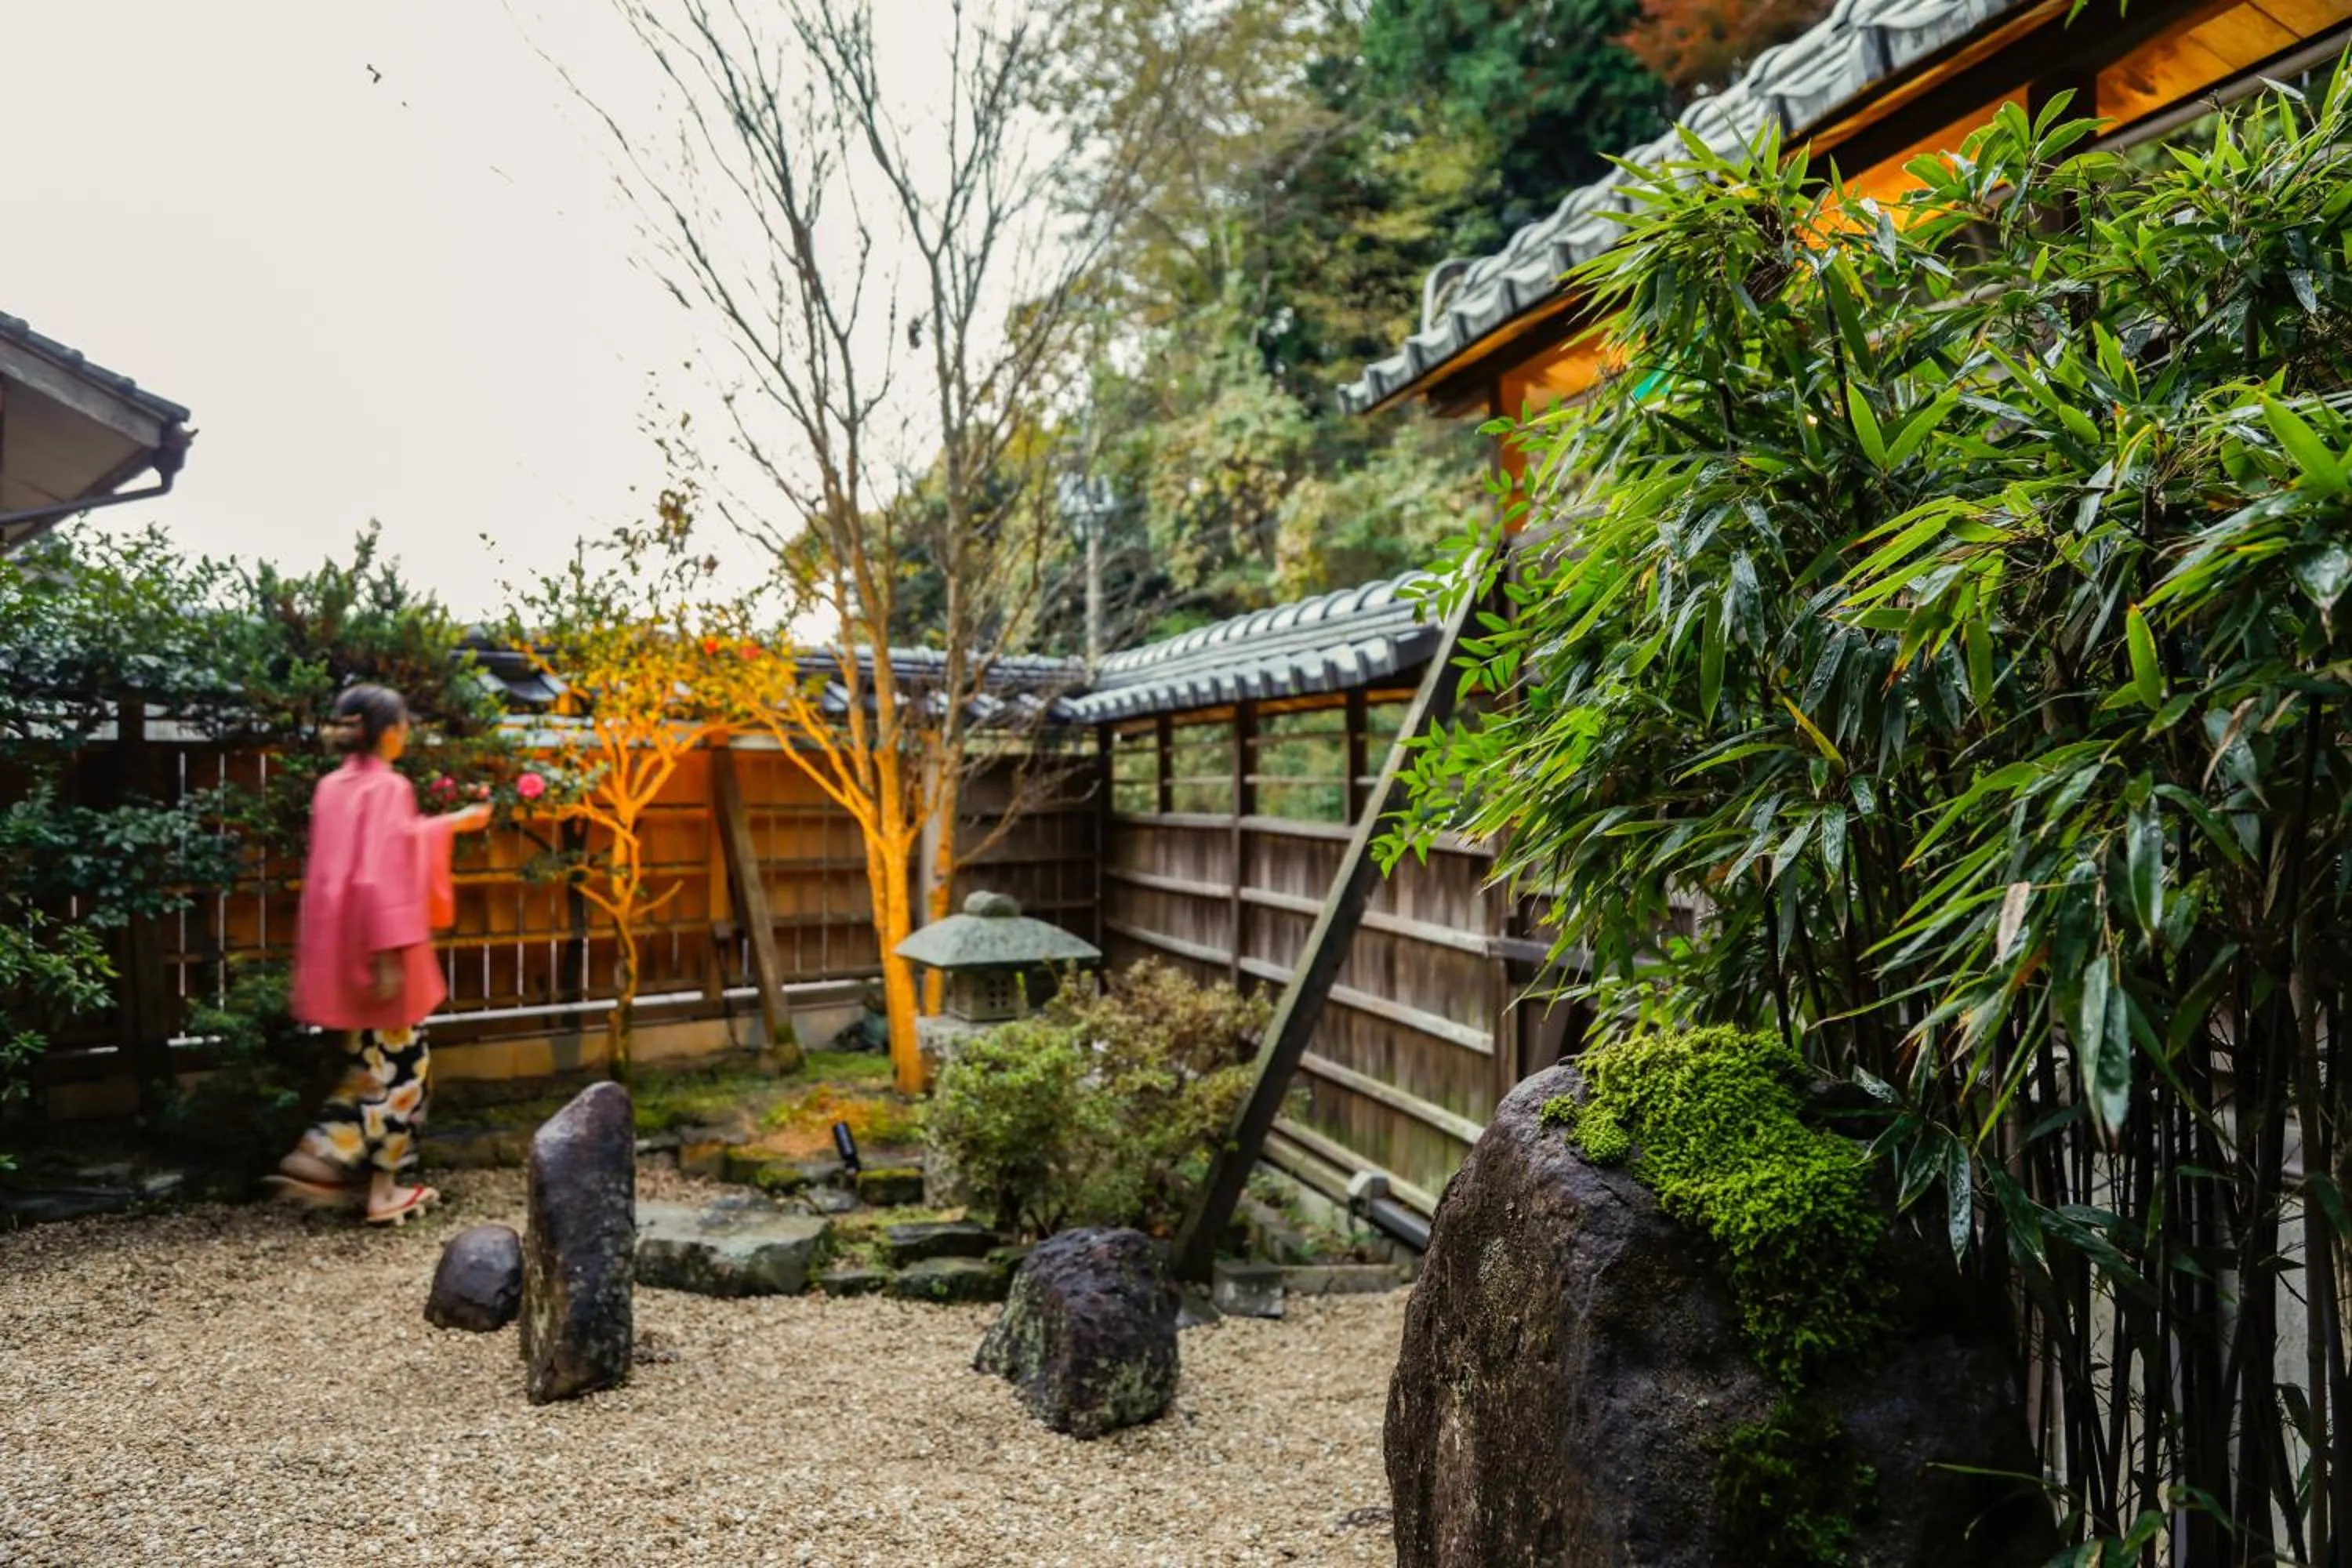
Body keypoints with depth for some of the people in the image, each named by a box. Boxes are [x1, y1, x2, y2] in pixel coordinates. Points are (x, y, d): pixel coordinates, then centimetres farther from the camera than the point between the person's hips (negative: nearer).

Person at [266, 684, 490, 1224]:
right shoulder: (389, 787, -15)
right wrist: (391, 955, -22)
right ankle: (389, 1188, 10)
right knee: (398, 1063, 4)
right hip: (376, 945, -8)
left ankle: (324, 1155, 13)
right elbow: (385, 875, -22)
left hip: (339, 946, 8)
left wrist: (451, 823, 36)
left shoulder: (332, 787, 9)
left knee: (371, 1061, 19)